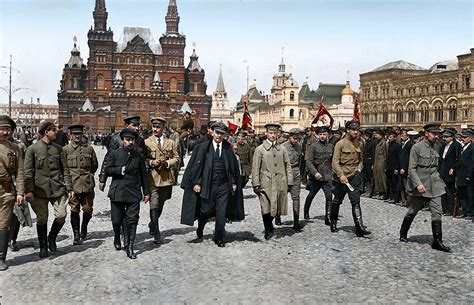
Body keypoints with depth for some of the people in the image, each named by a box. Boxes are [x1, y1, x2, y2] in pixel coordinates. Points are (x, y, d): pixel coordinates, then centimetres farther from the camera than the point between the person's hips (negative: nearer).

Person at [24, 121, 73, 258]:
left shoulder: (58, 148, 9)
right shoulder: (32, 149, 0)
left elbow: (65, 169, 10)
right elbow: (27, 172, -2)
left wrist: (69, 188, 5)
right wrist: (29, 190, -8)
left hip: (58, 188, 2)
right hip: (40, 189, -2)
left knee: (61, 215, -6)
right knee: (42, 219, 4)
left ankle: (52, 237, 22)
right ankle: (43, 247, 21)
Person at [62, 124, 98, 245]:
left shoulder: (89, 148, 9)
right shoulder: (65, 149, 2)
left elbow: (95, 165, 18)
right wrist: (68, 178, 4)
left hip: (87, 184, 2)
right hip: (72, 184, -2)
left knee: (88, 209, 4)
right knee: (75, 210, 0)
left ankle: (84, 228, 33)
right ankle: (76, 236, 8)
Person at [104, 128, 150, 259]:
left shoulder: (139, 155, 9)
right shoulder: (114, 154, 4)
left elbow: (143, 174, 12)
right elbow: (107, 170, -2)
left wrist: (146, 192, 10)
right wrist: (121, 169, -12)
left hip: (134, 193, 1)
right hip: (118, 192, -1)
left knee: (132, 220, -3)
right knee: (117, 219, 9)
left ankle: (129, 247, 4)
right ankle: (117, 238, 38)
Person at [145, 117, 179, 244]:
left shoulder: (171, 143, 11)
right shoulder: (146, 142, 4)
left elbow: (176, 159, 9)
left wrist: (167, 163, -9)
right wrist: (151, 162, -14)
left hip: (167, 178, 3)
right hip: (152, 178, -3)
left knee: (160, 205, 16)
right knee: (154, 206, -7)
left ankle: (152, 224, 40)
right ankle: (156, 234, -3)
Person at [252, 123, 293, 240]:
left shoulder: (282, 149, 14)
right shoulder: (260, 149, 4)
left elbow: (288, 167, 15)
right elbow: (255, 169, 1)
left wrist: (289, 182, 7)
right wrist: (256, 184, -6)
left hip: (280, 184, 3)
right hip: (266, 184, -3)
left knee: (277, 208, 4)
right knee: (266, 209, -5)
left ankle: (269, 226, 27)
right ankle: (268, 230, 13)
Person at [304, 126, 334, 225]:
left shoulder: (331, 146, 8)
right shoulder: (313, 147, -5)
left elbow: (333, 161, 17)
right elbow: (308, 161, -11)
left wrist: (332, 172, 11)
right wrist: (315, 172, -23)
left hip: (327, 176, 2)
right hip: (315, 176, -2)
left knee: (329, 196, -9)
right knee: (311, 195, 13)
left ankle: (328, 218, -5)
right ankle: (306, 212, 35)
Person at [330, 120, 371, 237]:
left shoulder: (359, 144, 8)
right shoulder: (340, 144, -8)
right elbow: (335, 161, -12)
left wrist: (359, 169, 6)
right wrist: (341, 175, -21)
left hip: (354, 176, 3)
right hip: (341, 177, -3)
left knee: (356, 201, -9)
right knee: (337, 201, 11)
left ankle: (359, 227, -13)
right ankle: (333, 223, 32)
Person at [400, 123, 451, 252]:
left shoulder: (436, 148, 9)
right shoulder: (417, 147, -10)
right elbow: (412, 168, -13)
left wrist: (440, 181, 13)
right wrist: (418, 184, -22)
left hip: (434, 186, 5)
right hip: (420, 186, -5)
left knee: (437, 213, 0)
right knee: (412, 212, 8)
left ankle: (437, 242, 7)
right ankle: (403, 235, 27)